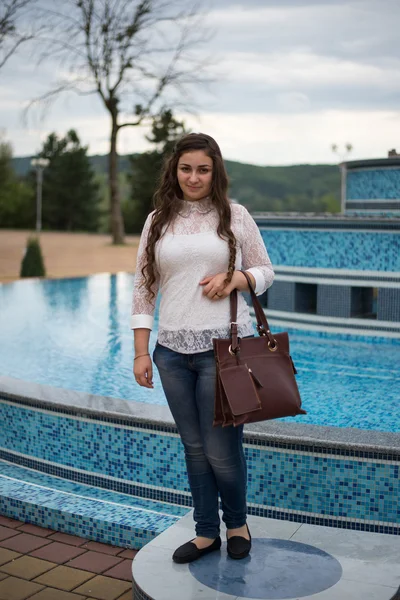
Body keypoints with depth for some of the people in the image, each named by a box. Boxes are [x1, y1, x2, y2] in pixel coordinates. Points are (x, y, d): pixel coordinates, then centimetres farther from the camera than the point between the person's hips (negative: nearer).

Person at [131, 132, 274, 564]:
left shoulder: (235, 216, 2)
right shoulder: (157, 221, 8)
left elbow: (265, 272, 9)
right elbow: (143, 288, 7)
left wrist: (235, 279, -13)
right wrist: (140, 352, 2)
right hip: (172, 351, 3)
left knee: (221, 450, 1)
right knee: (194, 448, 12)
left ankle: (237, 523, 28)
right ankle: (206, 532, 28)